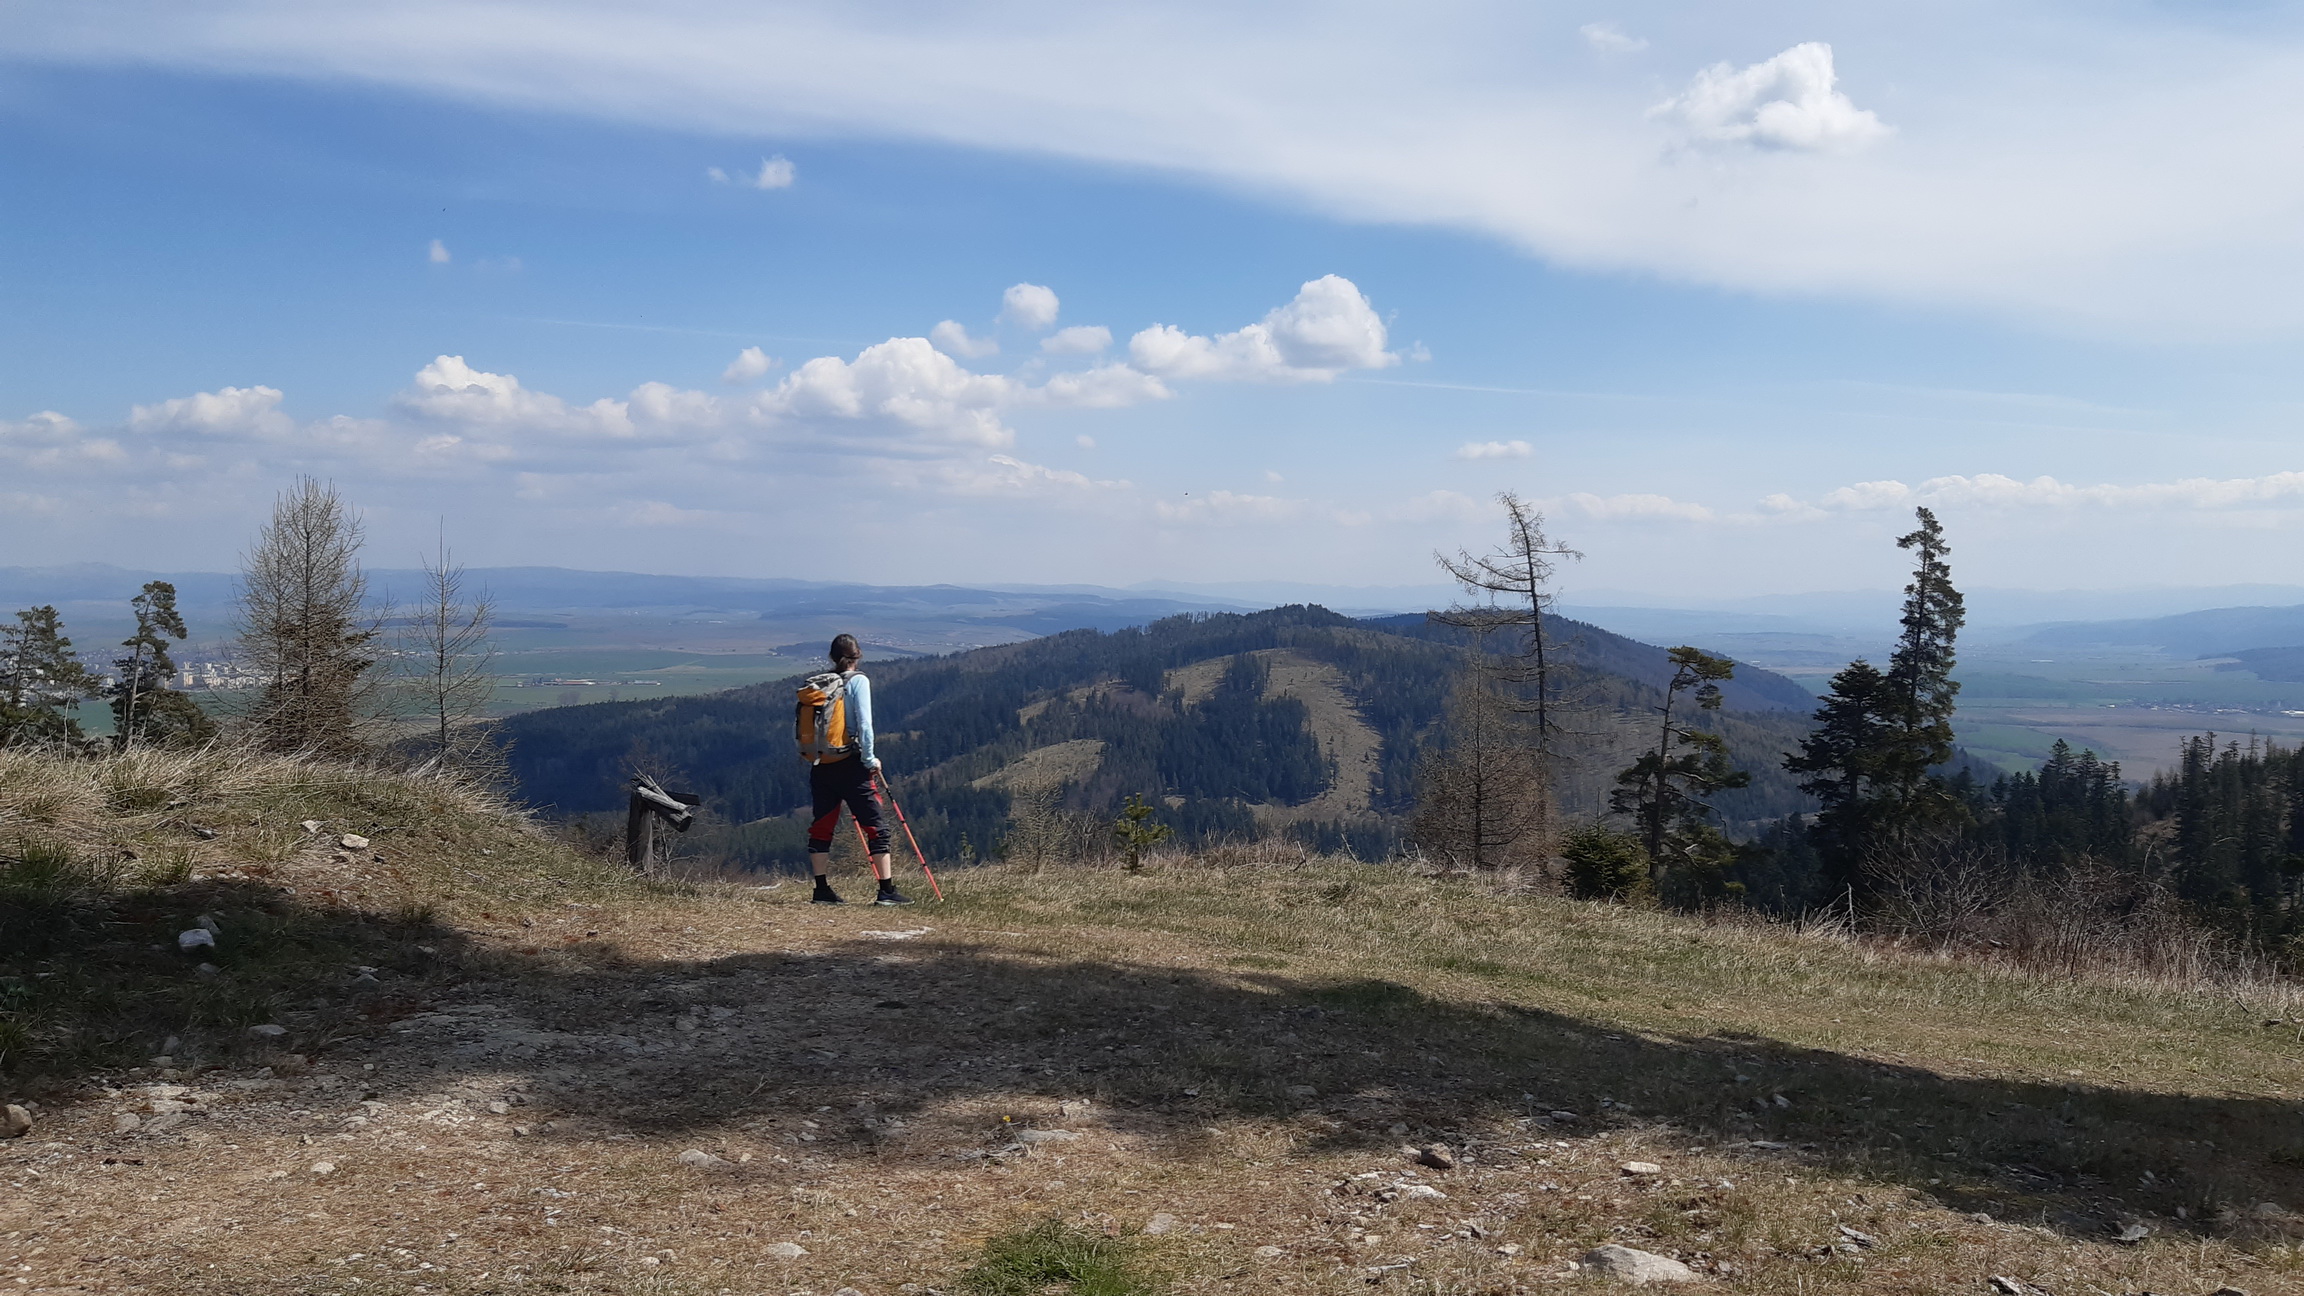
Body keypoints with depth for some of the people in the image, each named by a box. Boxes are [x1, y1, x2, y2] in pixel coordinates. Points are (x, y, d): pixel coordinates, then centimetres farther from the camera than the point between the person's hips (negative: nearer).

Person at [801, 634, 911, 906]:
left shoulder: (816, 684, 9)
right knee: (875, 827, -1)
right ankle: (887, 890, -3)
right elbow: (864, 723, -14)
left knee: (821, 827, 12)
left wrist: (807, 753, 14)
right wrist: (870, 759, -7)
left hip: (820, 765, 5)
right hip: (849, 765, -5)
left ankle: (821, 889, 15)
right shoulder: (857, 681, -5)